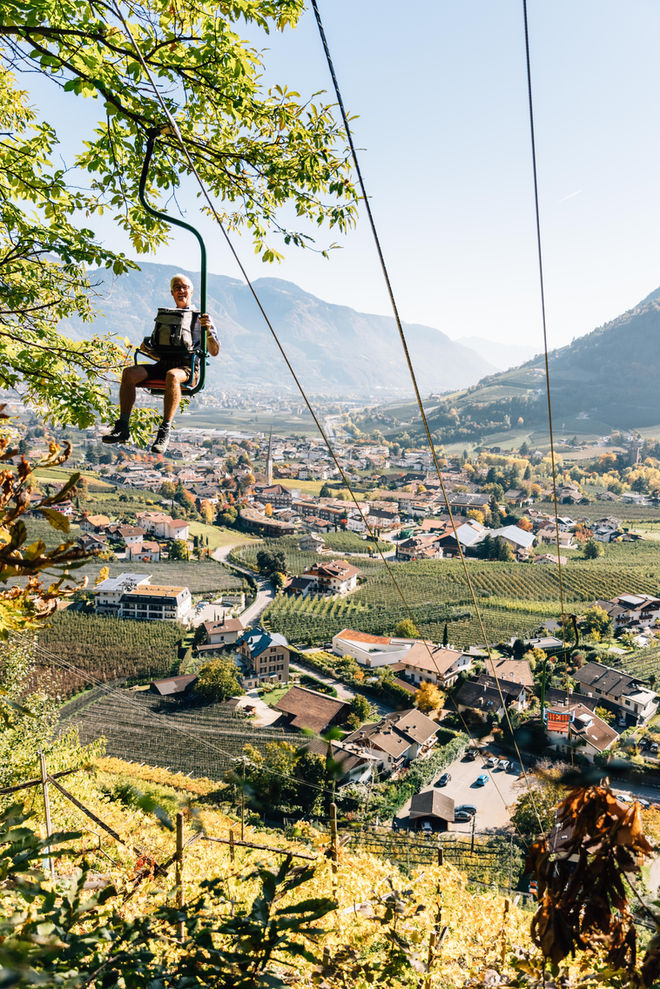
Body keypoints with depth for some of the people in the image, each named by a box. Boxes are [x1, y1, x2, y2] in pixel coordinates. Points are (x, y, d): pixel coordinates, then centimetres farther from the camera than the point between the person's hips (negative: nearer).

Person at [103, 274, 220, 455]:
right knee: (129, 373, -23)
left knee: (172, 376, -41)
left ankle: (165, 431, -39)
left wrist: (208, 330, -12)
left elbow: (214, 352, 4)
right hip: (163, 364, 5)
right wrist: (148, 350, 6)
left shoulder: (201, 317, 13)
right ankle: (123, 428, -26)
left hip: (188, 367, -4)